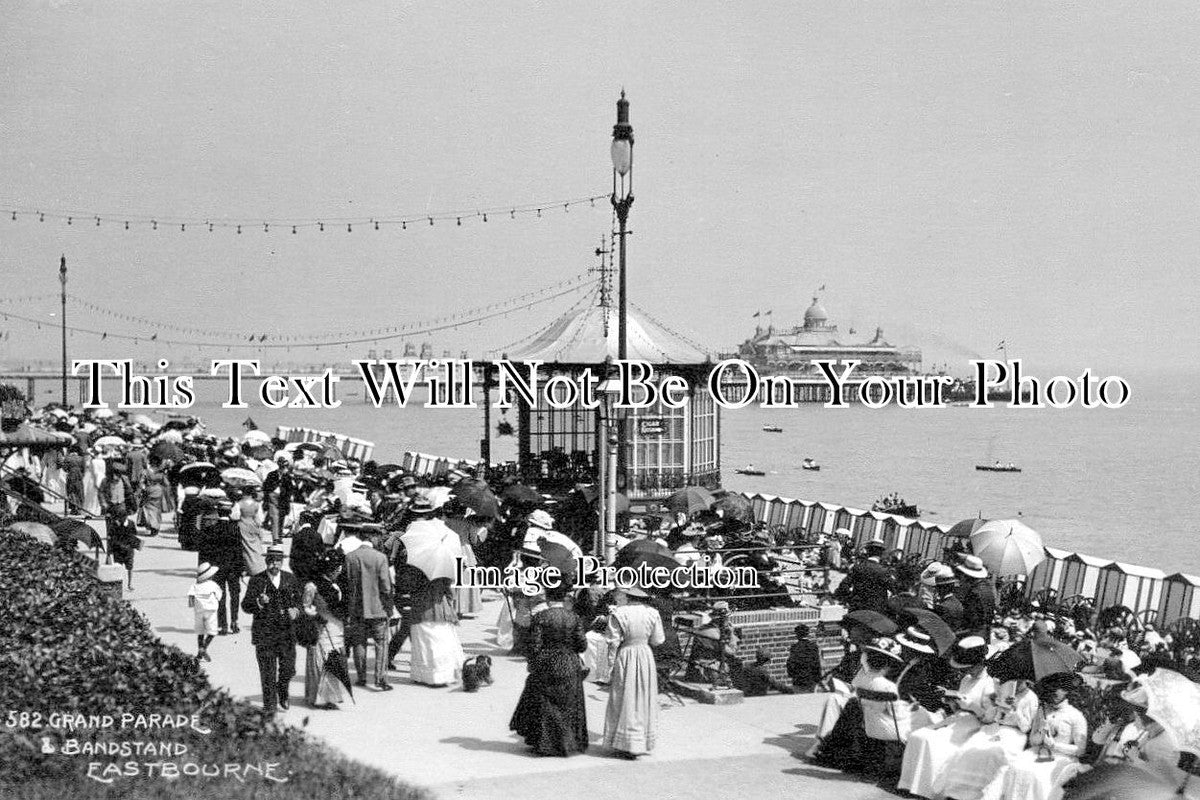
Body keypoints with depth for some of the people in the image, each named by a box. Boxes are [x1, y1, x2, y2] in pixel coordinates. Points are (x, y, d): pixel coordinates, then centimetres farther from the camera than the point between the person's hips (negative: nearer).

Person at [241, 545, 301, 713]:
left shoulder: (290, 579, 8)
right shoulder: (256, 580, -2)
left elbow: (298, 600, 17)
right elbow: (245, 605, -3)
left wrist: (295, 610, -4)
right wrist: (259, 602, -23)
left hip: (287, 632, 3)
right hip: (264, 634, -3)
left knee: (288, 669, 4)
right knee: (268, 673, 0)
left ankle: (282, 696, 34)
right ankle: (269, 706, 12)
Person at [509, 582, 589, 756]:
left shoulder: (541, 617, -13)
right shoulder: (574, 617, -4)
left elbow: (535, 645, -13)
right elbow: (582, 645, -4)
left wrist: (532, 664, 2)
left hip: (546, 666, -3)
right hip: (570, 667, 3)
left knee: (544, 705, 10)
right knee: (568, 706, 15)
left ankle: (545, 745, 14)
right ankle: (571, 742, 20)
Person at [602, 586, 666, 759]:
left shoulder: (618, 614, -14)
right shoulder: (651, 613, -2)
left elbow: (613, 643, -13)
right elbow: (658, 640, 3)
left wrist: (610, 667, -6)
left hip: (625, 656, -4)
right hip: (646, 656, 4)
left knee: (625, 701, 5)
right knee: (644, 698, 16)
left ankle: (628, 746, 6)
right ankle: (643, 742, 21)